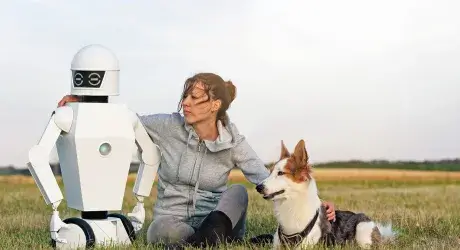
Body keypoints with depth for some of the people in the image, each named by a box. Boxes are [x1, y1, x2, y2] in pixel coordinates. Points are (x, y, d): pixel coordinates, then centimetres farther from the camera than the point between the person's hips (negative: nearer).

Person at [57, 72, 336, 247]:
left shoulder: (233, 142, -8)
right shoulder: (170, 127, -8)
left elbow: (268, 182, -16)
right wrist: (82, 101, -10)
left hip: (216, 220, 1)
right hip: (171, 222, -1)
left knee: (238, 191, -32)